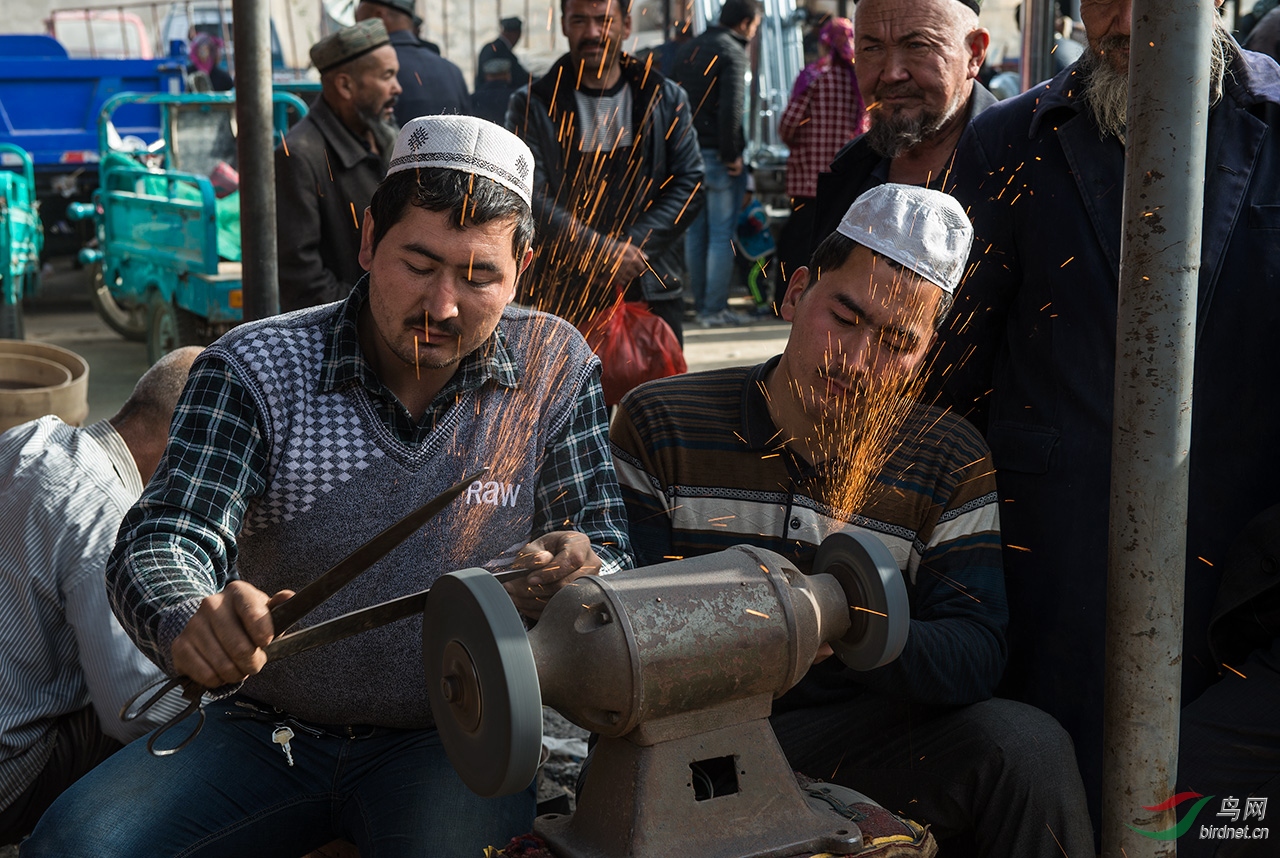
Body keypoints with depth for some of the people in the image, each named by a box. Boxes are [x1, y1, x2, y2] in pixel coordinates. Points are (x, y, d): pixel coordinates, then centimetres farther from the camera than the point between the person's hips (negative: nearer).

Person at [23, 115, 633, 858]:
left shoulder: (555, 369, -4)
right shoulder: (253, 370, -6)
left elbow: (611, 554, -3)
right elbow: (162, 543, -14)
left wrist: (580, 573, -29)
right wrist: (191, 623, -39)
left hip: (452, 736, -1)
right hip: (263, 731, 2)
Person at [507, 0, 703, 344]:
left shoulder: (666, 99, 9)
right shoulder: (532, 105, 2)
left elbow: (690, 184, 3)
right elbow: (531, 197, -6)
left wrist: (630, 247, -10)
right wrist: (602, 250, -16)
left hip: (652, 292, 2)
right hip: (561, 295, -2)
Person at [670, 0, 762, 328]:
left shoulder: (690, 48, 14)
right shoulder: (732, 52, -11)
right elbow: (730, 108, -22)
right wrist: (731, 155, -14)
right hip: (717, 154, -8)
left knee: (695, 231, 13)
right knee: (722, 235, -2)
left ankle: (700, 303, 20)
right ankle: (714, 309, -1)